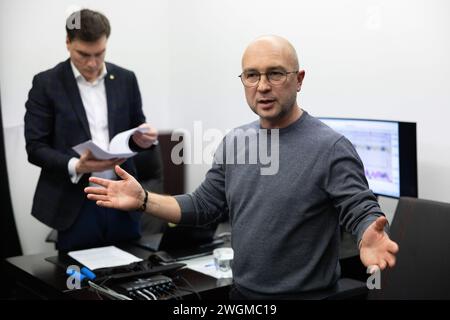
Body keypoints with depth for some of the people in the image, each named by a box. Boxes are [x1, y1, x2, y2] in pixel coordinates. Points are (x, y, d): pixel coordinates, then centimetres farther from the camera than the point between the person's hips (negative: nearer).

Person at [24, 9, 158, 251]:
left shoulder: (126, 79, 6)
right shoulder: (46, 83, -2)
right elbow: (35, 148, -5)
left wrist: (143, 138, -10)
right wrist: (75, 166, -21)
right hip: (75, 204, -3)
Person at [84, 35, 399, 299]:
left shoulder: (331, 147, -17)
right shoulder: (234, 142, 3)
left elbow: (363, 211, -20)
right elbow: (203, 205, 8)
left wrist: (371, 238, -43)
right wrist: (144, 200, -3)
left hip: (306, 295, -5)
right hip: (242, 292, 6)